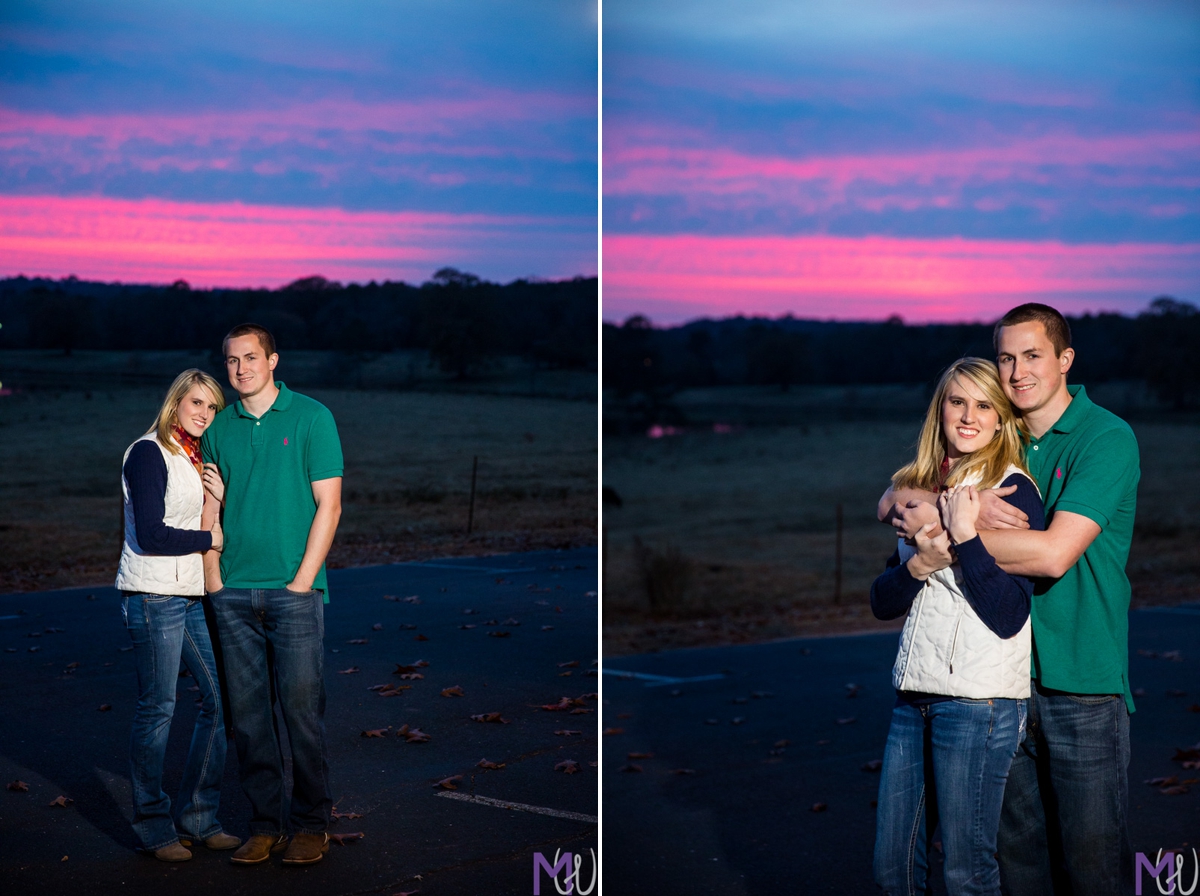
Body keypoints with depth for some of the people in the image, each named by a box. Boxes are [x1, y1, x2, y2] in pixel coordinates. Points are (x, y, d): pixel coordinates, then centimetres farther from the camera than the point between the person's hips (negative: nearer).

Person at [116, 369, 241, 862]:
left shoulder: (195, 458, 15)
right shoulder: (148, 454, -10)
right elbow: (150, 535, -17)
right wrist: (210, 539, -8)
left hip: (195, 595, 8)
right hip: (154, 595, -8)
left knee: (221, 696, 6)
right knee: (157, 709, -1)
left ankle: (196, 816, 17)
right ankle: (153, 826, 10)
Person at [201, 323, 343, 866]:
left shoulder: (310, 417, -1)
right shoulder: (219, 428, 11)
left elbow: (328, 504, -4)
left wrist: (301, 581, -9)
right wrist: (212, 574, 2)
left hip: (294, 591, -4)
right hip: (234, 594, 4)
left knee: (301, 709, -2)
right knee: (247, 713, 5)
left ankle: (310, 823, 10)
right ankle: (265, 824, 14)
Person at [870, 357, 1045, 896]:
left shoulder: (1012, 489, -6)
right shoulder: (920, 488, 13)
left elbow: (1009, 616, -13)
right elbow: (882, 602, 11)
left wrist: (966, 536, -19)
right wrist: (918, 566, -8)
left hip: (980, 700, -6)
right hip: (915, 695, 7)